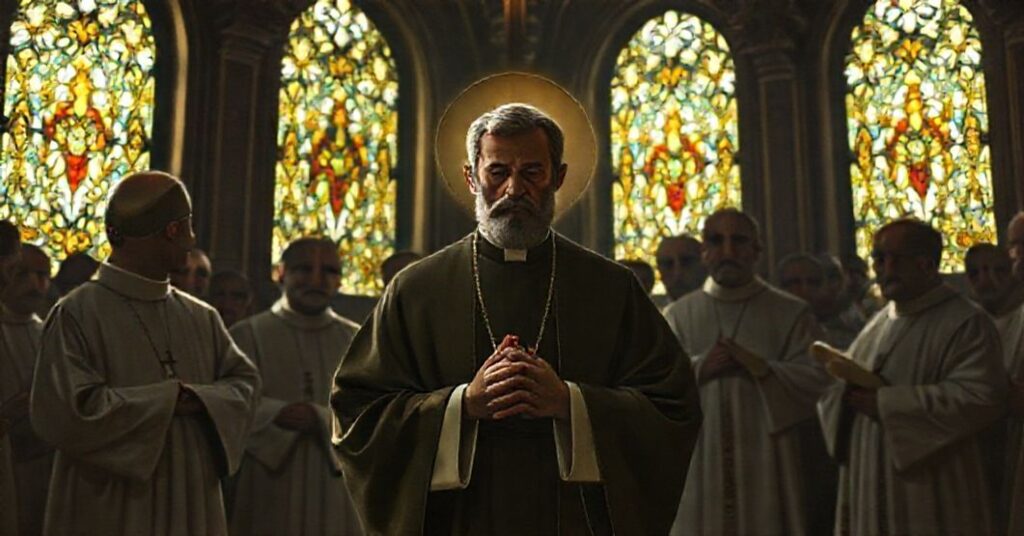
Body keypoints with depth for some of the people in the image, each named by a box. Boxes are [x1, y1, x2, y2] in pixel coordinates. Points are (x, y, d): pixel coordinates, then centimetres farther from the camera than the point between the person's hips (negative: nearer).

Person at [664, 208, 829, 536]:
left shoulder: (791, 313, 6)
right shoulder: (679, 314, 9)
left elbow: (817, 381, -4)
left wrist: (760, 367, -17)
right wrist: (699, 368, -14)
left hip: (766, 468, -1)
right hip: (697, 467, 1)